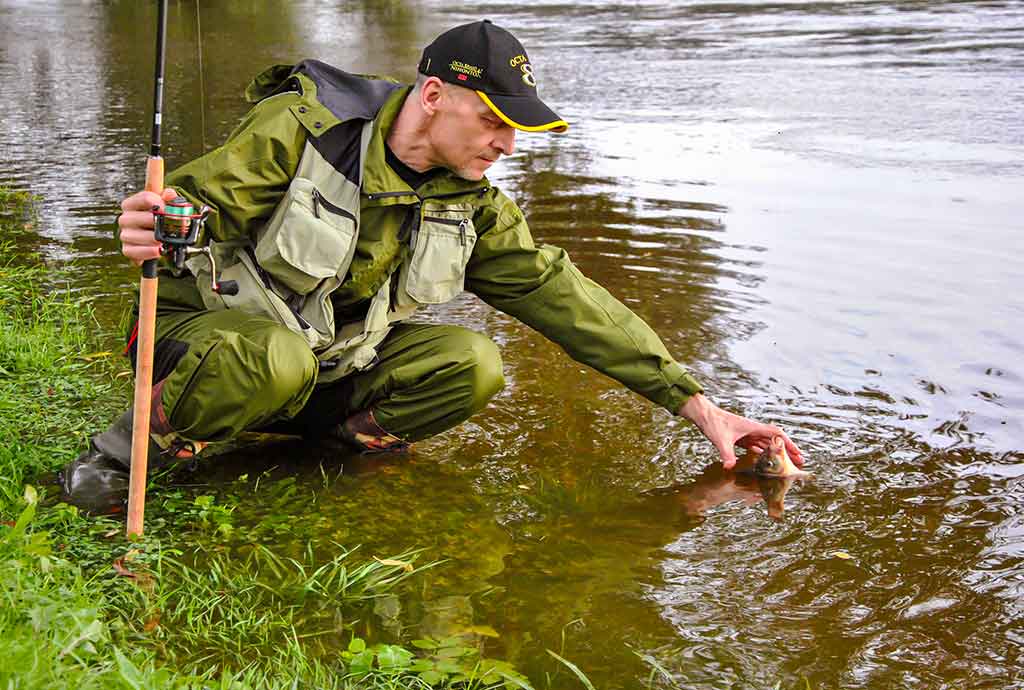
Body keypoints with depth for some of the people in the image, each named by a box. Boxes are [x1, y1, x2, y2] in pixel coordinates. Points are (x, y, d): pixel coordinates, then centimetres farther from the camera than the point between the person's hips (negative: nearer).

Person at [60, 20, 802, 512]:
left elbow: (563, 294, -5)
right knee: (280, 361, -40)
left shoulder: (471, 205, -3)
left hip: (331, 360, 4)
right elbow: (189, 208, -19)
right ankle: (129, 444, -14)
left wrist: (694, 402, -8)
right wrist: (156, 232, -48)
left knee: (472, 365, -19)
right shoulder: (303, 129, -19)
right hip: (210, 329, -4)